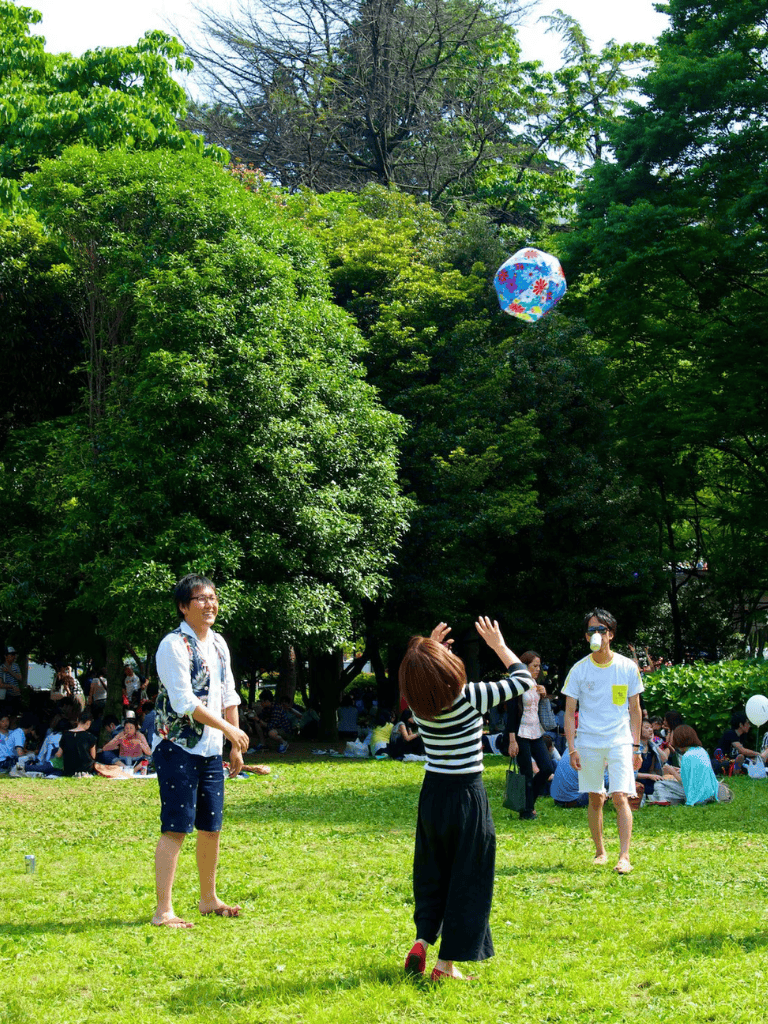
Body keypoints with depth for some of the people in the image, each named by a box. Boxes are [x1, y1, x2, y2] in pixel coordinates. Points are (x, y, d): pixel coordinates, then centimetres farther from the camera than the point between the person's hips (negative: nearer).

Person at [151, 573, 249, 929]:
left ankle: (208, 899, 28)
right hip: (177, 749, -8)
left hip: (211, 749, 8)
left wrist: (236, 748, 15)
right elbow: (184, 702, -19)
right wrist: (229, 729, -16)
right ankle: (163, 910, -8)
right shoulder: (174, 645, -13)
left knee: (211, 826, 13)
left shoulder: (218, 643, 12)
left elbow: (228, 696, 17)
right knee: (176, 828, -10)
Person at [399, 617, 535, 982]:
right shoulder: (470, 697, -18)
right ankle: (447, 962, 8)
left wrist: (429, 647, 17)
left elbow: (420, 679, 22)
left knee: (431, 873, 21)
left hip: (431, 795, 4)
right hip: (466, 795, -4)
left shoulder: (416, 702, -6)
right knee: (465, 879, 6)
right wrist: (498, 644, 6)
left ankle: (422, 938, 9)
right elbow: (524, 679, -4)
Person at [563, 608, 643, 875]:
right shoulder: (579, 670, 2)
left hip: (619, 742, -1)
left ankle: (624, 857, -13)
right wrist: (572, 748, -4)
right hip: (588, 742, 1)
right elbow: (569, 713, 4)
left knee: (620, 797, -12)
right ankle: (600, 852, 22)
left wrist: (636, 747, 5)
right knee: (595, 799, 8)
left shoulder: (627, 667, 2)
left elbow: (634, 710, 9)